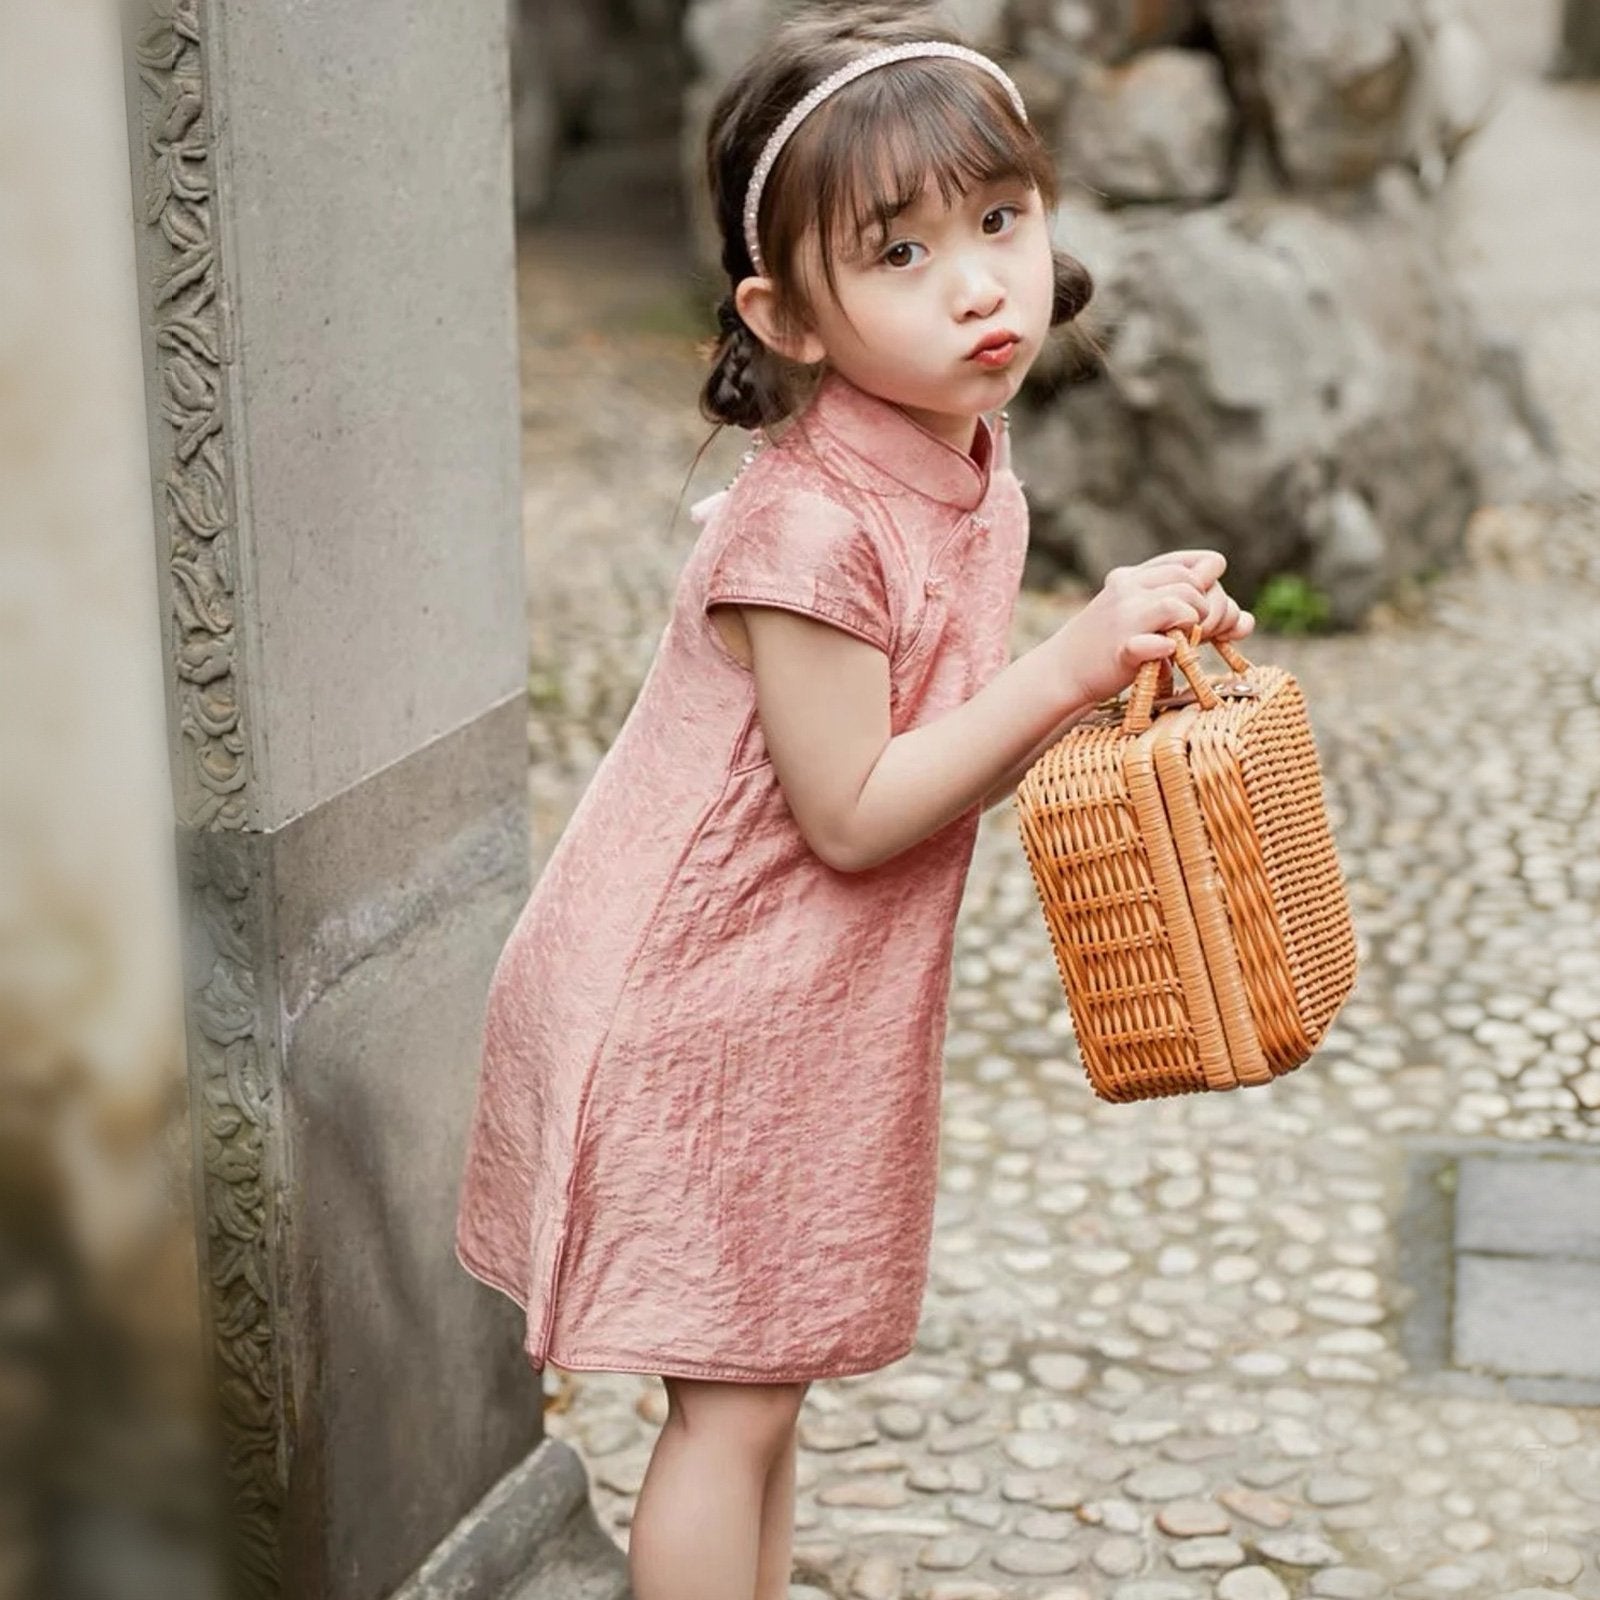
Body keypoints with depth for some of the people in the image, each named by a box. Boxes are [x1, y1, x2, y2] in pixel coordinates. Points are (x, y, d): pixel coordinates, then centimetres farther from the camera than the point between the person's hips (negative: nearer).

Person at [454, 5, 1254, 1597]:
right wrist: (1069, 664, -25)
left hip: (812, 1014, 8)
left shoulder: (973, 470, 1)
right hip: (697, 1019, -8)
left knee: (766, 1378, 20)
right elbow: (851, 815, -24)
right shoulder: (809, 525, -26)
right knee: (732, 1403, 3)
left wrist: (1126, 660, -6)